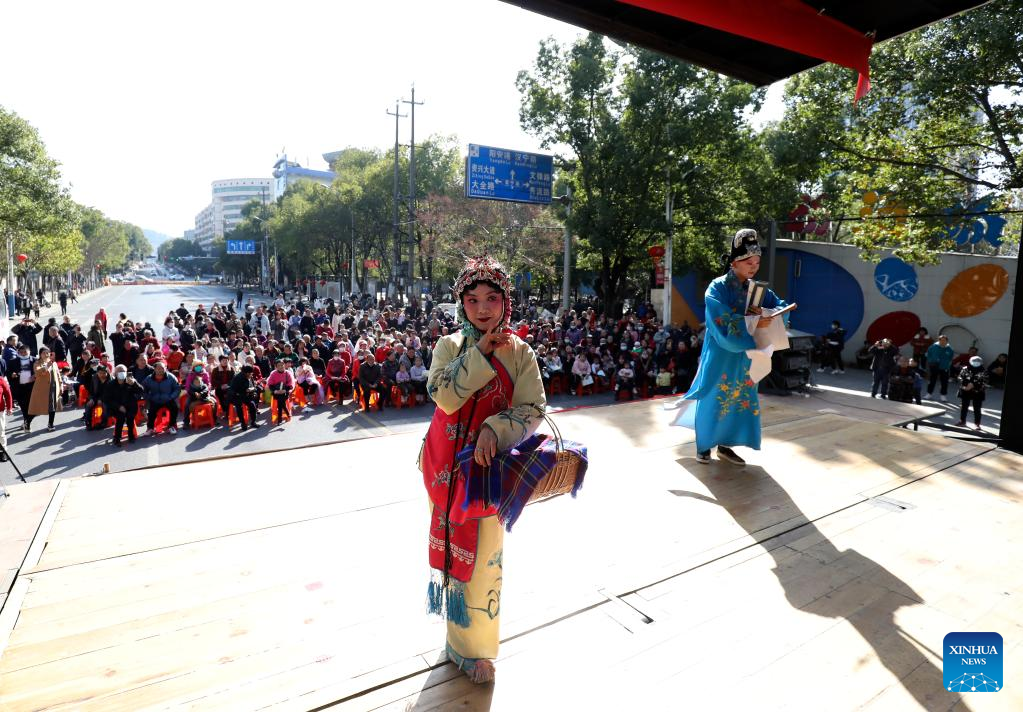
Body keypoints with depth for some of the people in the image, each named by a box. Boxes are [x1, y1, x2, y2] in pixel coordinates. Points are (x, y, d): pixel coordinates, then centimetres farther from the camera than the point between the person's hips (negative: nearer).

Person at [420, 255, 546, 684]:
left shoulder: (519, 352, -4)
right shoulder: (449, 346, -2)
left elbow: (533, 409, -9)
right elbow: (446, 398, -18)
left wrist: (494, 428, -24)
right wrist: (483, 351, -20)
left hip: (490, 462, -1)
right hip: (446, 463, 2)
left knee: (482, 551, 7)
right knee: (449, 544, 15)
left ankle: (476, 646, 29)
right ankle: (457, 630, 39)